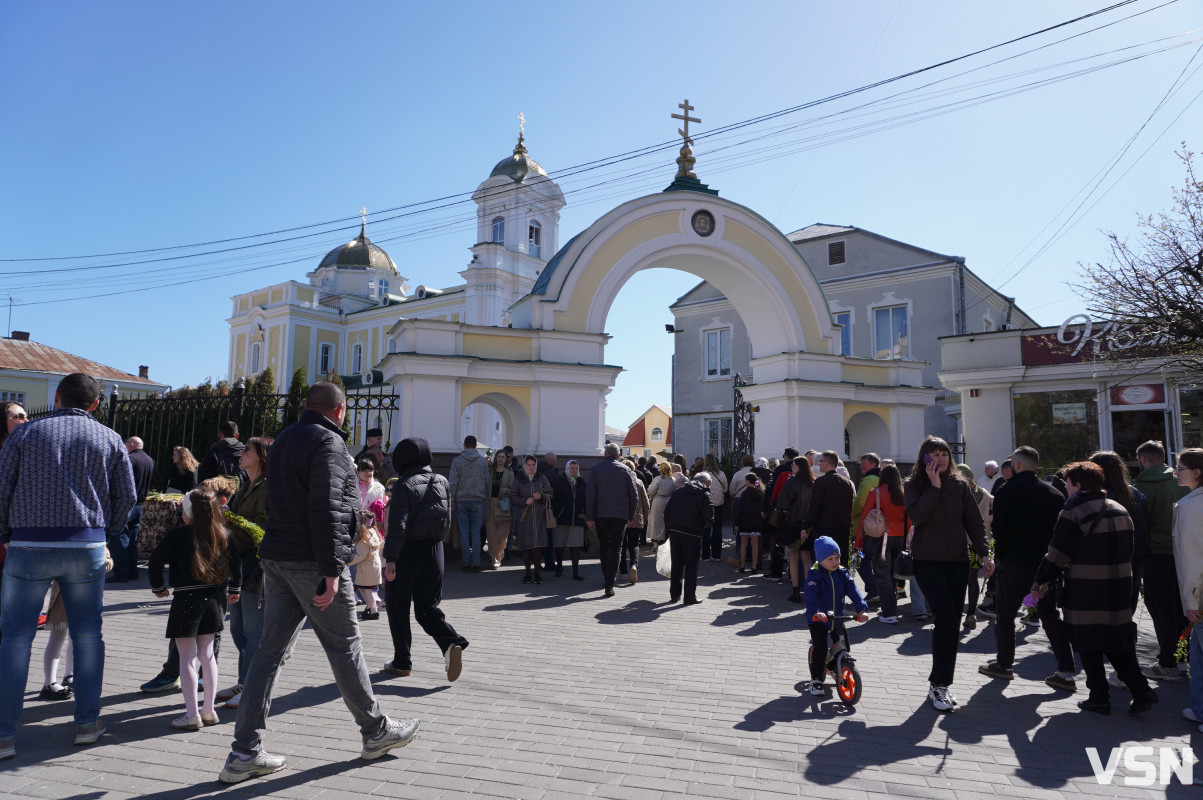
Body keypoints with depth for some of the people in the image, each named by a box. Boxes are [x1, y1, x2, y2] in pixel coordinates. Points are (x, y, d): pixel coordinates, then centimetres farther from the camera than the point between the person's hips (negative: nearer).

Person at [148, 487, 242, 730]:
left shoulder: (178, 536, -11)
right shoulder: (224, 535, 1)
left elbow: (156, 560, -7)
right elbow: (236, 559, 7)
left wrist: (158, 587, 9)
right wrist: (234, 588, 19)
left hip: (187, 599, -5)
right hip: (216, 598, 5)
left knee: (187, 657, 3)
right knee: (206, 653, 15)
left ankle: (191, 715, 4)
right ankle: (209, 710, 20)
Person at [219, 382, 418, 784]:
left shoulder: (284, 439, 16)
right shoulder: (328, 443, -13)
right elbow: (325, 509, -22)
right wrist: (332, 570, -21)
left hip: (277, 558, 8)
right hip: (312, 563, -8)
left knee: (271, 650, 10)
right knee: (345, 647, 4)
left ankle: (245, 752, 13)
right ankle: (376, 732, 20)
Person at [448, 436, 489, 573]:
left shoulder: (457, 461, -1)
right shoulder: (483, 461, 4)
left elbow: (453, 483, -3)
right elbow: (487, 482, 3)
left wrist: (452, 502, 2)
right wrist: (486, 497, 11)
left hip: (461, 501, -1)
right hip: (478, 500, 1)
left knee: (464, 533, 4)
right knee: (476, 533, 4)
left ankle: (466, 563, 4)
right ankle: (476, 564, 2)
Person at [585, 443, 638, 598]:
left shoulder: (595, 469, -1)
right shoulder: (625, 471, 1)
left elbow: (590, 495, -6)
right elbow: (634, 496, 2)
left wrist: (590, 516, -1)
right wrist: (631, 516, 12)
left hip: (601, 515, 1)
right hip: (620, 515, 0)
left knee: (604, 547, 17)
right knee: (615, 549, 0)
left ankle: (606, 577, 29)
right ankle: (610, 584, -8)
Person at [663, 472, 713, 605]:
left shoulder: (678, 492, 13)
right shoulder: (705, 495, -3)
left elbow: (667, 512, 10)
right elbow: (709, 517, -11)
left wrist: (669, 528, 15)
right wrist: (705, 524, 9)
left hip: (674, 531, 5)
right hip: (692, 534, -5)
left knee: (676, 564, 13)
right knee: (691, 566, 4)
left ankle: (674, 595, 19)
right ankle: (690, 597, 8)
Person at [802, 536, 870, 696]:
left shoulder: (842, 574, 0)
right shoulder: (814, 575, -15)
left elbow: (853, 591, -10)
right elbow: (811, 594, -28)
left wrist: (862, 609, -26)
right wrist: (816, 611, -45)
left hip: (837, 619, 5)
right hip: (818, 620, -5)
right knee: (820, 649, -14)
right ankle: (815, 681, -1)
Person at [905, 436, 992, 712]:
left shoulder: (960, 485, 8)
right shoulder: (914, 486, 0)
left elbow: (974, 522, 7)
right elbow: (916, 516, -17)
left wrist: (984, 553, -4)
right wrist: (934, 486, -16)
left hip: (958, 562, 4)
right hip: (928, 562, -4)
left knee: (952, 624, 5)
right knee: (947, 620, -16)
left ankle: (939, 684, 17)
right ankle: (939, 685, -4)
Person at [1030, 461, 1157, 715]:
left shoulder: (1074, 512, -12)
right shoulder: (1120, 511, 10)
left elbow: (1058, 554, -12)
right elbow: (1128, 550, 16)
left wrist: (1041, 581, -2)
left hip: (1085, 591, -6)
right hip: (1119, 589, 6)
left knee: (1089, 646, 5)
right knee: (1118, 644, 16)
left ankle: (1099, 698, 8)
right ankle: (1141, 692, 10)